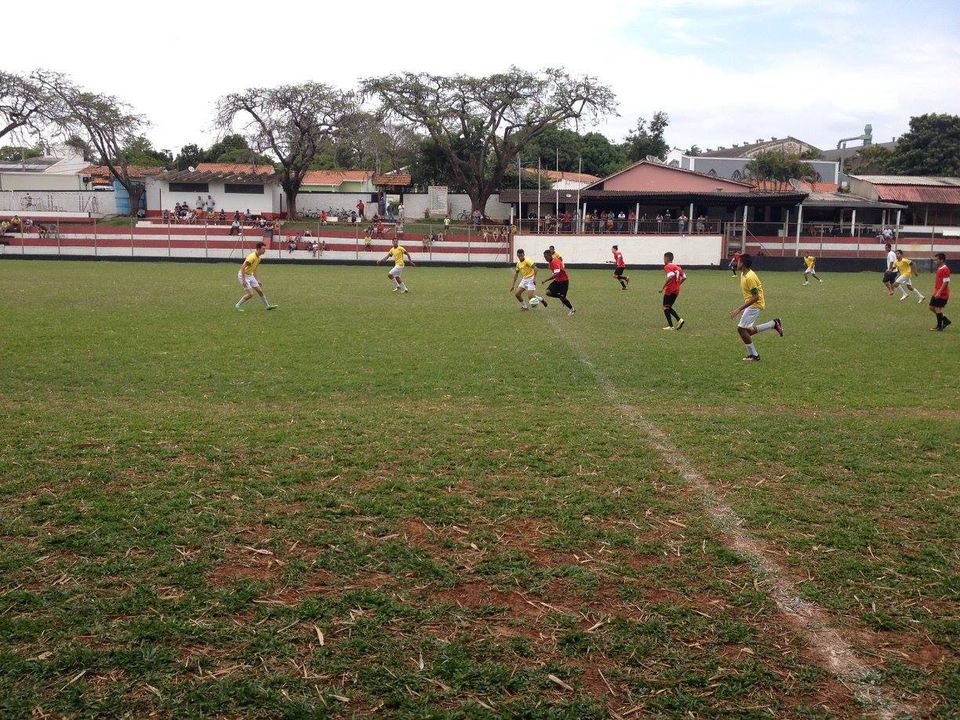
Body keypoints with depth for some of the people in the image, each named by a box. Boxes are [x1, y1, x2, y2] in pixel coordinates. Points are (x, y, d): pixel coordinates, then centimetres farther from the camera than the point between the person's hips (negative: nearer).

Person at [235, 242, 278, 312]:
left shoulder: (259, 258, 5)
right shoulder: (252, 257, -25)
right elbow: (242, 267, -28)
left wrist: (257, 280, 19)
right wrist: (243, 280, -29)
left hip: (250, 275, 9)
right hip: (243, 275, -9)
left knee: (260, 291, 9)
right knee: (250, 294, -13)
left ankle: (268, 306, 20)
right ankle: (238, 305, 2)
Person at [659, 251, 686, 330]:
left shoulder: (667, 266, -10)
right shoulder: (677, 266, 15)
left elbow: (670, 277, -26)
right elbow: (684, 277, 16)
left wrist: (662, 288, -23)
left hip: (670, 290, -8)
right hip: (676, 290, 8)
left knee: (665, 307, 2)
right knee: (669, 307, 18)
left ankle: (670, 326, -4)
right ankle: (679, 320, 1)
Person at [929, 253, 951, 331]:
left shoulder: (945, 269, -17)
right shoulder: (939, 269, 12)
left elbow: (946, 282, -21)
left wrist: (939, 292, -24)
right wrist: (935, 291, 21)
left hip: (942, 294, -10)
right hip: (937, 293, 10)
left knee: (938, 309, -4)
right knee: (932, 307, 12)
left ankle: (939, 326, 9)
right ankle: (945, 320, 23)